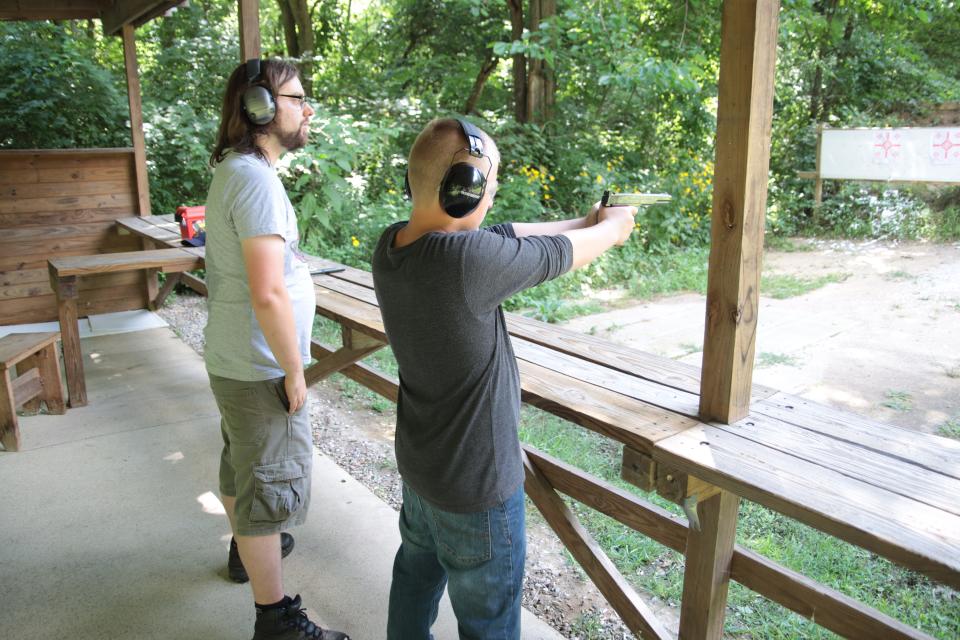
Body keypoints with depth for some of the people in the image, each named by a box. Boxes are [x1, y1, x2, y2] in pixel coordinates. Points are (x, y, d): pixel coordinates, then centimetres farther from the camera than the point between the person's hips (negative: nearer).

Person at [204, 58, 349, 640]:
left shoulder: (232, 169, 9)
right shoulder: (257, 179, -23)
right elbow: (268, 294, -28)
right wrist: (294, 372, -19)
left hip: (231, 358, 10)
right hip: (260, 370, -10)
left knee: (241, 463, 27)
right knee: (271, 487, 3)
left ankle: (247, 547, 50)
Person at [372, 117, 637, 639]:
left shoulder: (391, 246, -9)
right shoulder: (466, 259, -33)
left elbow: (504, 238, 2)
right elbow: (563, 254, -16)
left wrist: (586, 221, 11)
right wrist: (613, 227, 6)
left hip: (418, 465, 8)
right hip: (477, 487, -7)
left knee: (417, 575, 30)